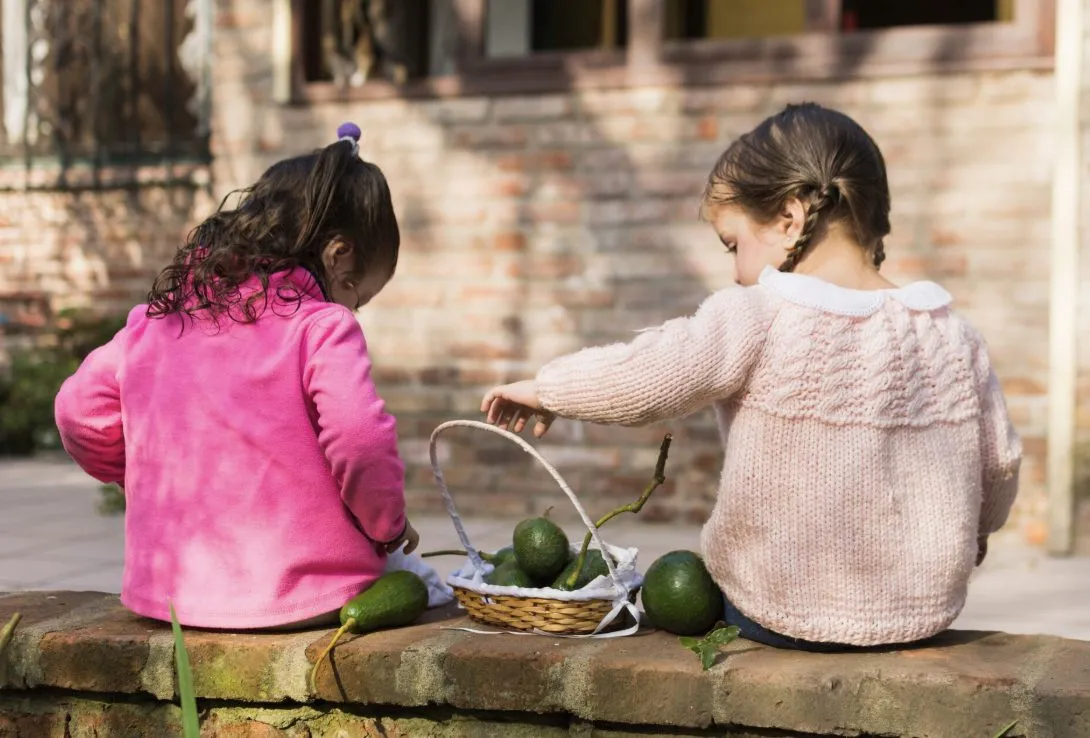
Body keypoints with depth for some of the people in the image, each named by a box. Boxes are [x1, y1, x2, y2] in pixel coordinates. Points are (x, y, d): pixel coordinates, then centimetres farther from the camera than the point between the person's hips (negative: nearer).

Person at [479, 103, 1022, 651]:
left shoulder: (755, 320, -16)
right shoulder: (952, 335, -1)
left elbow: (635, 379, -17)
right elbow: (1000, 462, 5)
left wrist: (545, 389, 2)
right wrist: (975, 529, 26)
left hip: (778, 617, -5)